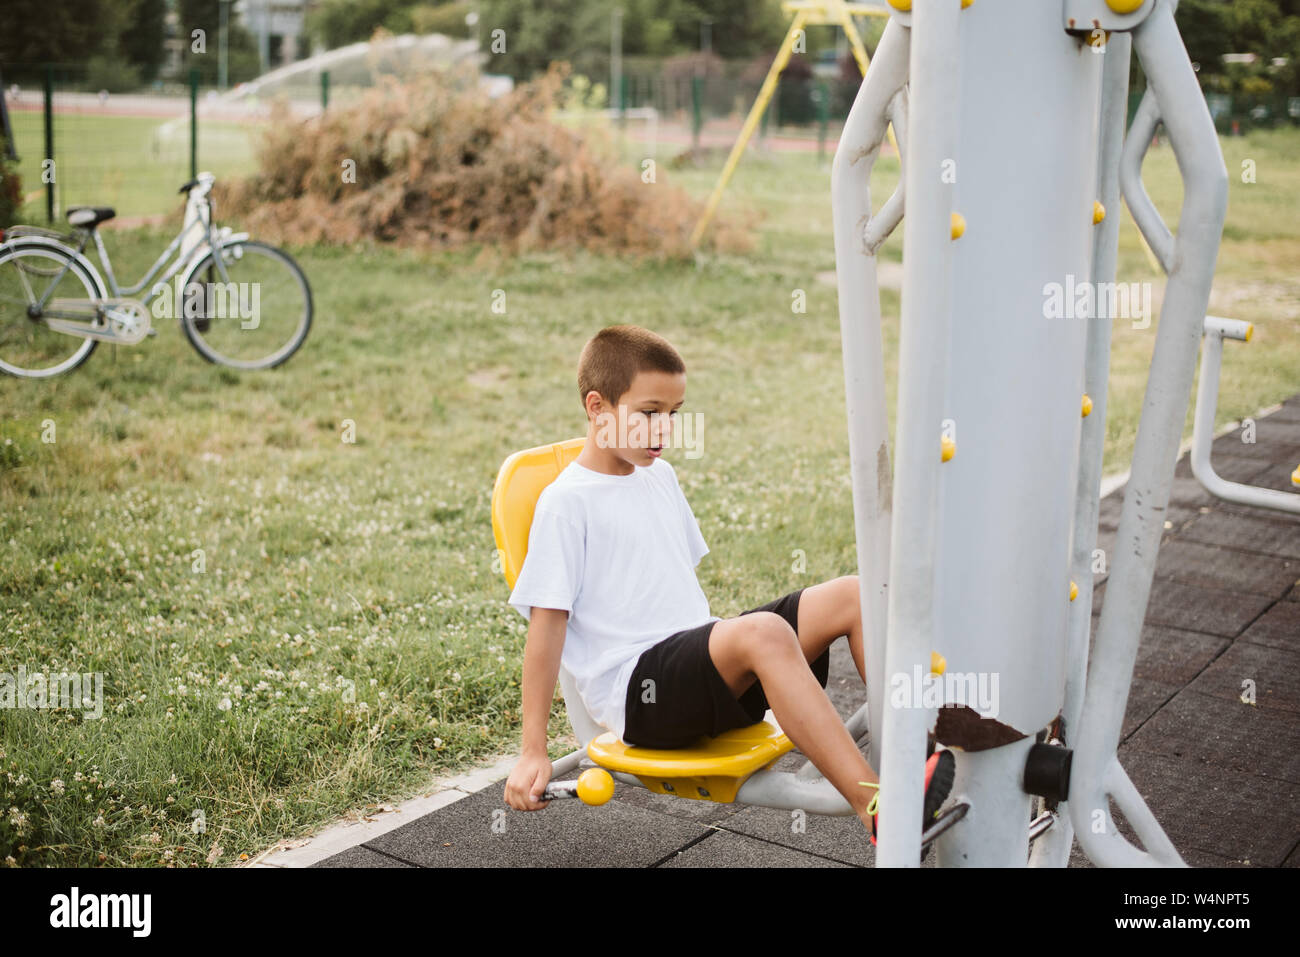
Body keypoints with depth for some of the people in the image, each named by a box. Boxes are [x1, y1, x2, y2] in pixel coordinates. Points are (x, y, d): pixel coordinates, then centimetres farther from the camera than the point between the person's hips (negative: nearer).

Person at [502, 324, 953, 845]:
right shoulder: (565, 502, -7)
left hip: (702, 664, 8)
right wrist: (533, 753, -12)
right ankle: (878, 811, -44)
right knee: (763, 633, -36)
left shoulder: (659, 476, 17)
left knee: (852, 596, -7)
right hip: (636, 690, -8)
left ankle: (917, 745, -15)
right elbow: (547, 624, -10)